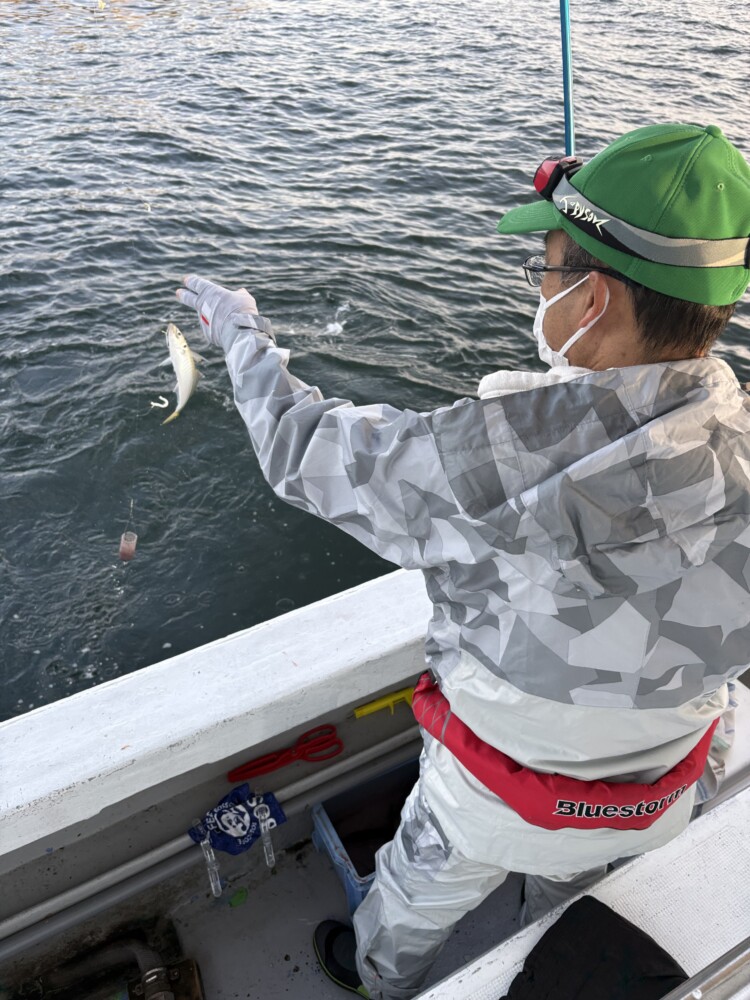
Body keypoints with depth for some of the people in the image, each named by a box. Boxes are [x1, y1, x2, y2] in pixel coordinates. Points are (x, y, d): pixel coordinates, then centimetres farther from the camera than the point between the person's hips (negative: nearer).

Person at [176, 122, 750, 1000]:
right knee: (566, 894, 39)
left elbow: (307, 452, -24)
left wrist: (243, 334, -7)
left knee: (418, 893, 30)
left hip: (506, 793, -4)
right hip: (663, 790, 5)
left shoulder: (512, 450, -40)